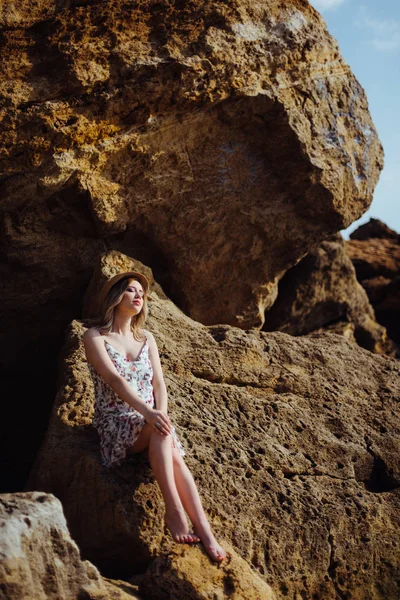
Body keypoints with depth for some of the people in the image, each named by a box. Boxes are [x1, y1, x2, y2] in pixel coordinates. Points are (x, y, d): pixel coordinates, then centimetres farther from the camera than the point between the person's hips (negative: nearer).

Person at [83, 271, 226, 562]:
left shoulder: (146, 338, 14)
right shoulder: (95, 337, -3)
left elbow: (159, 382, 5)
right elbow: (115, 380, -18)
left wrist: (162, 413, -18)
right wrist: (148, 412, -33)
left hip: (150, 420, 4)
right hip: (115, 423, -4)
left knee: (176, 458, -29)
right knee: (161, 432, -36)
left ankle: (205, 530, -38)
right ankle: (173, 511, -36)